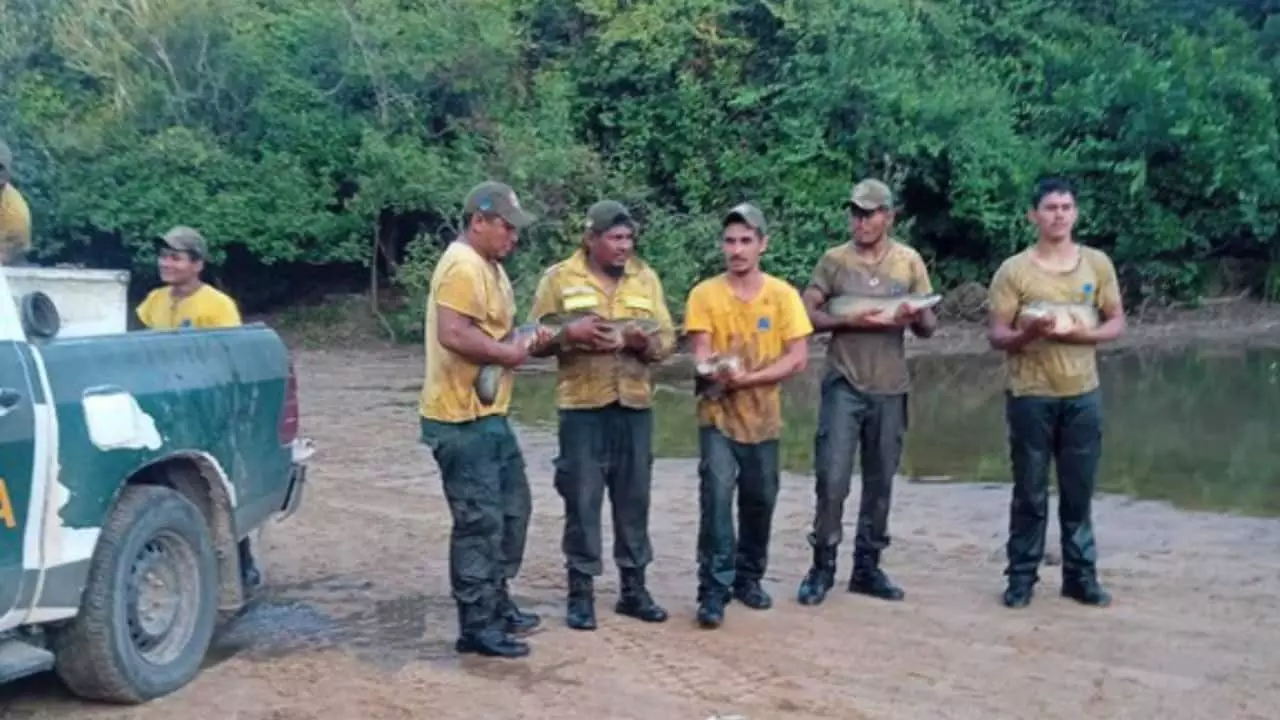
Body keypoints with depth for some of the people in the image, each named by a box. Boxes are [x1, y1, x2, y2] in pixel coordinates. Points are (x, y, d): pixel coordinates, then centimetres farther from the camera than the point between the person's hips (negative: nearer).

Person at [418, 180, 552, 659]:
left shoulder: (489, 266, 16)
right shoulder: (463, 266, -18)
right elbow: (453, 335, -29)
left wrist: (523, 341, 6)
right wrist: (508, 353, -17)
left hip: (489, 414, 11)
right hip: (462, 418, -11)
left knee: (512, 509, 18)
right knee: (480, 521, -5)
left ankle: (497, 603, 30)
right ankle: (476, 626, 4)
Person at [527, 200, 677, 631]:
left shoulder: (646, 278, 8)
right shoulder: (559, 278, 0)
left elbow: (667, 340, 8)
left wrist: (646, 342, -14)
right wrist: (570, 333, -18)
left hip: (635, 404, 3)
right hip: (582, 406, -3)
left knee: (634, 498, 9)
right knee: (582, 500, 1)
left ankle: (633, 588, 21)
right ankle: (580, 592, 12)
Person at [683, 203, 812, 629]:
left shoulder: (783, 295, -1)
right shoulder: (705, 294, -3)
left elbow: (798, 358, -6)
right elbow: (701, 354, -8)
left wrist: (748, 378, -18)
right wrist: (715, 371, -31)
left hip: (763, 416, 2)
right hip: (718, 414, -2)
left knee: (759, 500, 11)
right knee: (717, 495, -14)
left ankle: (748, 578, 30)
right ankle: (714, 590, -9)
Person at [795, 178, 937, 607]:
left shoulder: (910, 262, 5)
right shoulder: (833, 260, 1)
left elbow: (929, 327, 6)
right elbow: (806, 313, -3)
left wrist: (914, 318, -17)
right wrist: (850, 322, -18)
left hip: (890, 388, 2)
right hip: (844, 384, -2)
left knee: (880, 482, 9)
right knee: (832, 477, -7)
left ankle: (867, 567, 21)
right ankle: (823, 566, 6)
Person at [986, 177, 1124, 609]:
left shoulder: (1098, 264, 4)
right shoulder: (1013, 270, -4)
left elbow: (1117, 324, 6)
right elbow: (997, 337, -5)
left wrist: (1083, 334, -13)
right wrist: (1029, 333, -25)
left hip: (1082, 394, 2)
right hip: (1030, 396, -2)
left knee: (1079, 492, 9)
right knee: (1030, 494, 4)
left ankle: (1080, 575, 20)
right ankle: (1021, 576, 14)